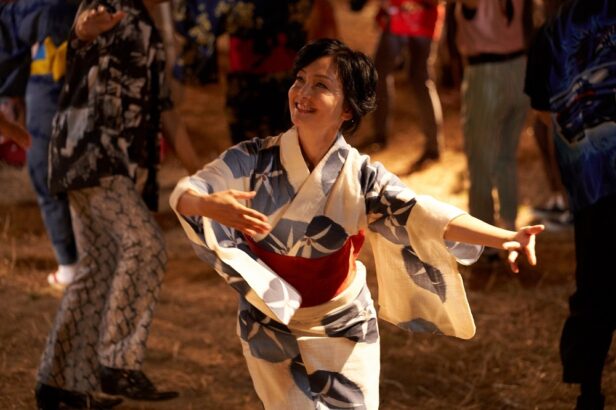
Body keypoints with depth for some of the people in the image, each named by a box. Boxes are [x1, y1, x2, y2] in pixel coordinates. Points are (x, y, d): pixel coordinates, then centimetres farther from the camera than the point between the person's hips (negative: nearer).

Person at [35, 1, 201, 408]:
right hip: (91, 156, -9)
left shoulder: (148, 33, 22)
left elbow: (162, 107, 26)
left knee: (101, 268, 8)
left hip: (124, 167, 9)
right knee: (145, 244, -21)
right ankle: (120, 364, -19)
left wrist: (197, 171, 25)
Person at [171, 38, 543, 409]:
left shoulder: (360, 177, -18)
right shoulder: (255, 159, -15)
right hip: (270, 328, 1)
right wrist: (208, 204, -48)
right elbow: (184, 194, -22)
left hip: (342, 331, 0)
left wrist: (505, 237, -45)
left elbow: (428, 216, -29)